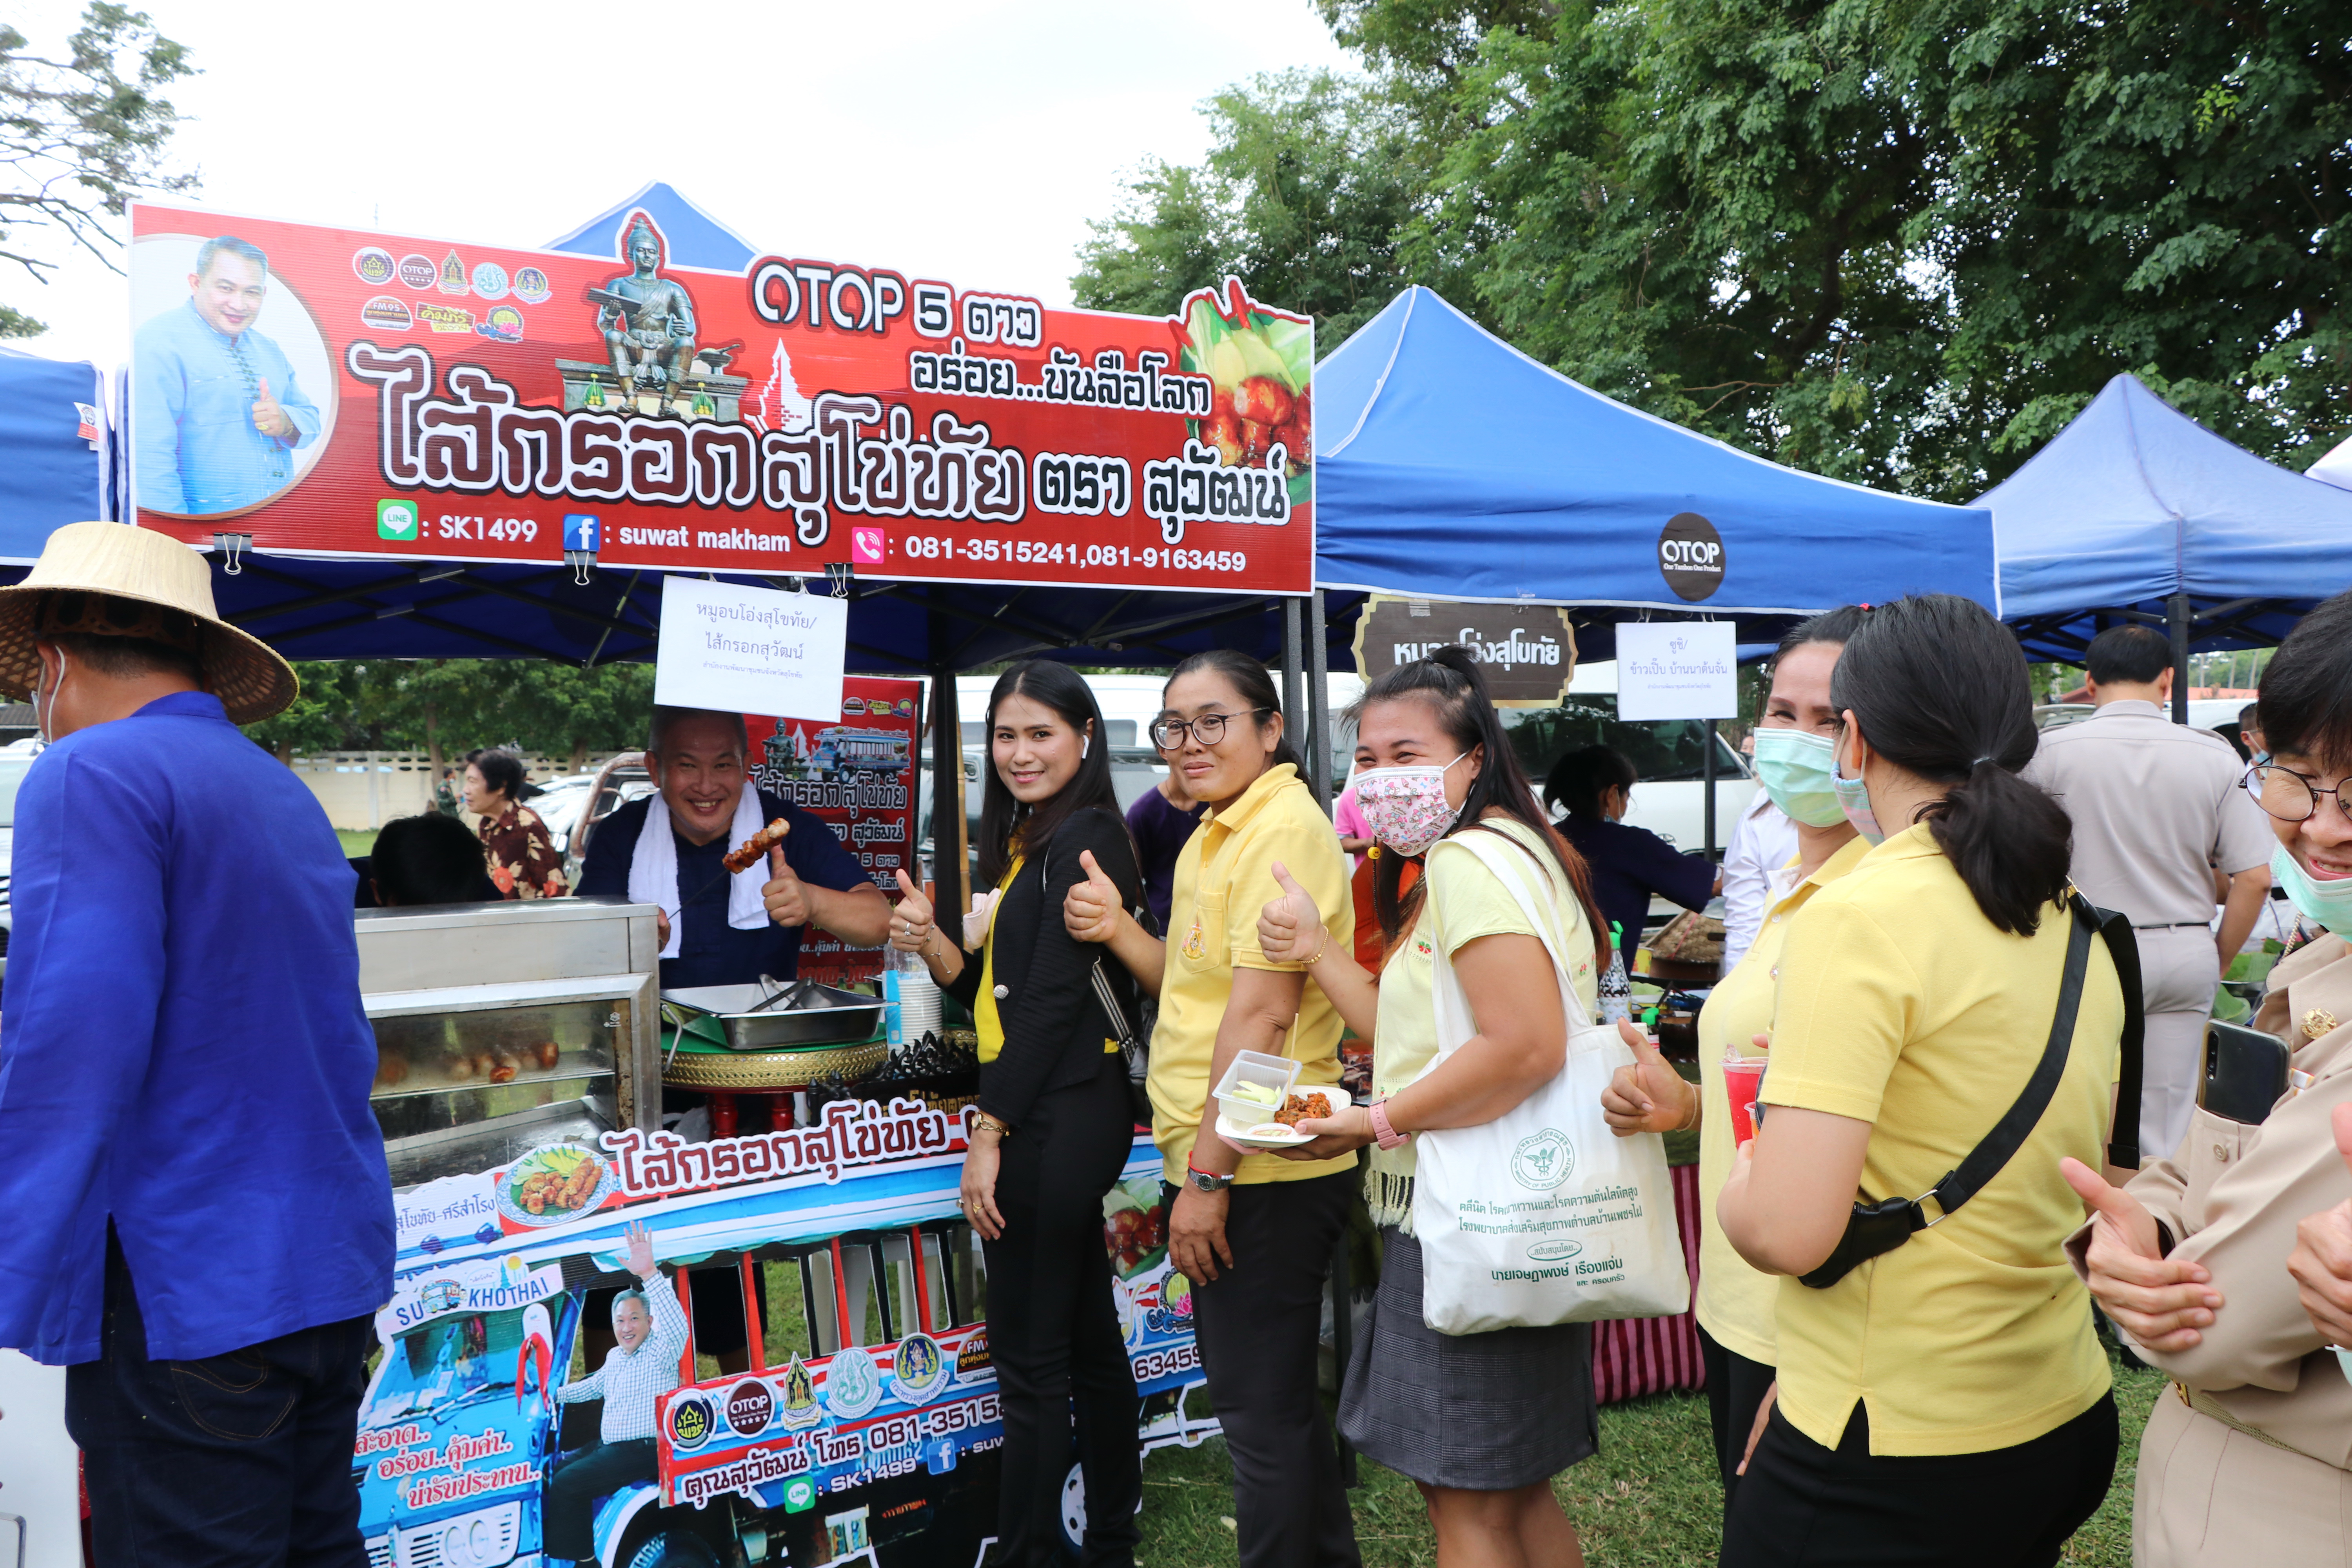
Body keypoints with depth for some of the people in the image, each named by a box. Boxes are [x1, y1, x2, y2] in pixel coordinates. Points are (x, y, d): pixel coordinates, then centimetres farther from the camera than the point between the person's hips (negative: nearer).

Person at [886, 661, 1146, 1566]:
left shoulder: (1083, 838, -13)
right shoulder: (1027, 844, 16)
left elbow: (1054, 1001, -18)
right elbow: (995, 995, 15)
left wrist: (989, 1134, -16)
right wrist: (931, 943, -3)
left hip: (1057, 1119, -10)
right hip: (1053, 1123, 10)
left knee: (1030, 1360, -2)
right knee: (1086, 1340, 17)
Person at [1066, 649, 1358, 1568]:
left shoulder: (1283, 827, -17)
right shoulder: (1216, 834, 14)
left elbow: (1262, 1014, -22)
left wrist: (1207, 1173, -21)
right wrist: (1119, 932, -1)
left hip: (1262, 1172, -10)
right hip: (1221, 1166, 10)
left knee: (1260, 1404, 3)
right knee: (1269, 1393, 22)